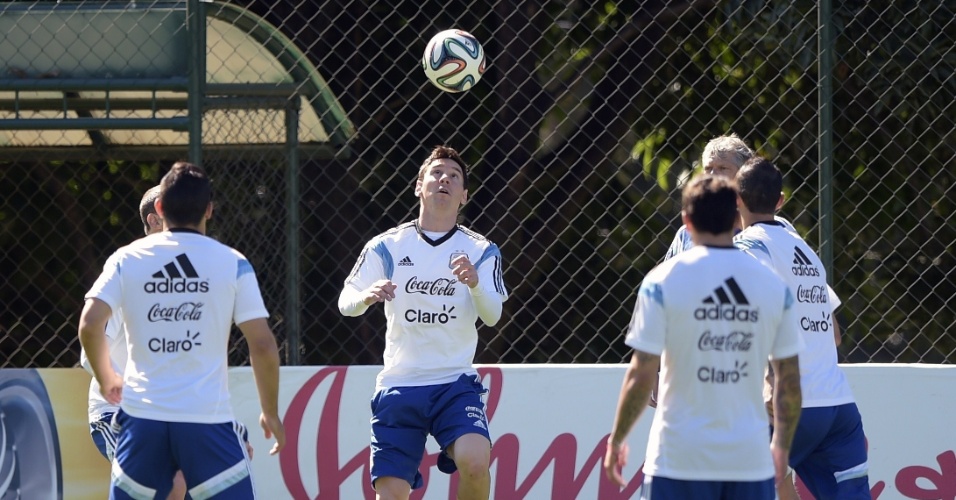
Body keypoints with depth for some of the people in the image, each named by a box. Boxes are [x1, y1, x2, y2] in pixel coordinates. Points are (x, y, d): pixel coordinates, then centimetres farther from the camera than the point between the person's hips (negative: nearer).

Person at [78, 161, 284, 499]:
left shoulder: (127, 259, 4)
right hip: (208, 418, -2)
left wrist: (106, 379, 13)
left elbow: (90, 325, -5)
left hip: (142, 415, 2)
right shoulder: (232, 264, 2)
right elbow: (263, 346, -1)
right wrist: (271, 412, 11)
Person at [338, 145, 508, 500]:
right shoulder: (386, 247, 4)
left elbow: (492, 315, -9)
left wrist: (475, 283, -31)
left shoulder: (481, 251, 4)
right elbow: (346, 303, -4)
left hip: (455, 384, 0)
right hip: (398, 387, 1)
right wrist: (367, 296, -27)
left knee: (475, 462, -27)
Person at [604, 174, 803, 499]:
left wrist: (616, 439, 6)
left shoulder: (663, 281, -5)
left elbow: (642, 375, -7)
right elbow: (790, 380, 8)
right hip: (750, 460, 3)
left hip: (680, 460, -3)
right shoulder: (773, 285, 4)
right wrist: (781, 446, 21)